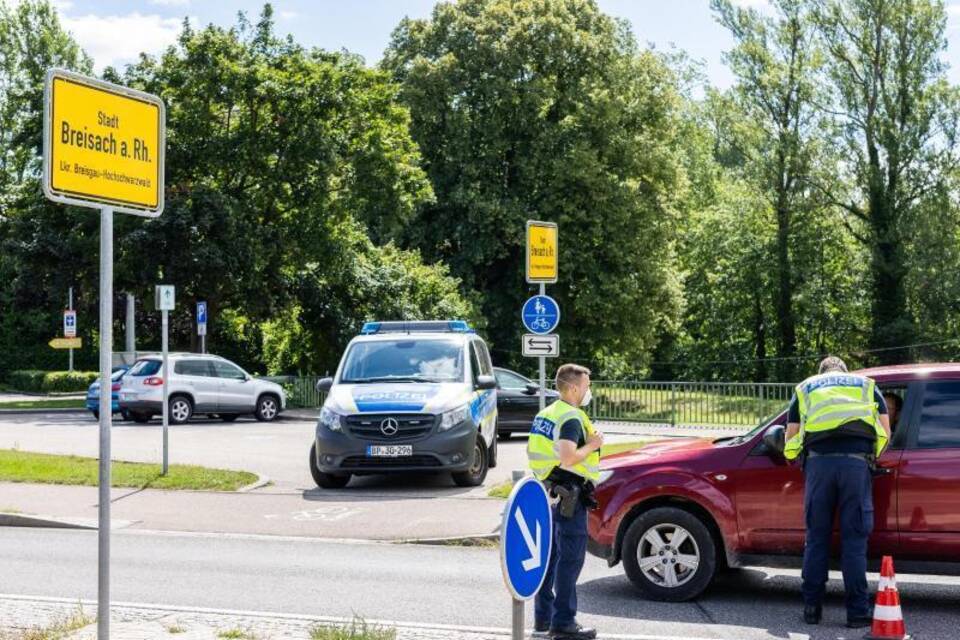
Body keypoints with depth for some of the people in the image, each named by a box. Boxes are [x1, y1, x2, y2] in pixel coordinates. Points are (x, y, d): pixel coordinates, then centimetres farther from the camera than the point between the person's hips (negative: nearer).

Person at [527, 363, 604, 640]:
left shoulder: (546, 414, 13)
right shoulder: (571, 418, -17)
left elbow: (533, 451, 21)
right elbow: (568, 458, -29)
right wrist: (592, 446, -14)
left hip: (549, 492, 10)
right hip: (569, 495, -10)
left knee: (550, 555, 15)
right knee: (570, 559, -5)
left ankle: (543, 616, 22)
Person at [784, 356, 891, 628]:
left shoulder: (805, 388, 26)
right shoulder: (866, 385, 26)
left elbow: (791, 437, 17)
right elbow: (885, 432, 19)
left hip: (818, 460, 1)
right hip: (856, 461, -1)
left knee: (816, 537, 9)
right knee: (854, 539, 3)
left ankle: (812, 608, 11)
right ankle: (858, 612, 3)